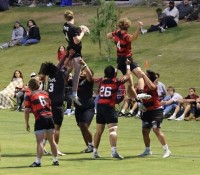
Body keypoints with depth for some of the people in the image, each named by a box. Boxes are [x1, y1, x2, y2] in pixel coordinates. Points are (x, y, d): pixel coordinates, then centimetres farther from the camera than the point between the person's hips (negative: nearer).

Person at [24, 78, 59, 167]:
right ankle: (55, 160, 18)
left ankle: (38, 161, -11)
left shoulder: (29, 95, 1)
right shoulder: (45, 93, 17)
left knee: (39, 141, -6)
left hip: (40, 119, -5)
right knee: (52, 140, 13)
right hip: (49, 117, 5)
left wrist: (27, 123, 2)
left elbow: (27, 110, -3)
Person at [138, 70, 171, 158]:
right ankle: (147, 150, 30)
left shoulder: (153, 85, -13)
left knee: (156, 129, -18)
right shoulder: (142, 86, 6)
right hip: (147, 111, 8)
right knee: (145, 131, 12)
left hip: (156, 110, -8)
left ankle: (167, 150, -12)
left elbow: (151, 86, -39)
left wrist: (144, 75, -33)